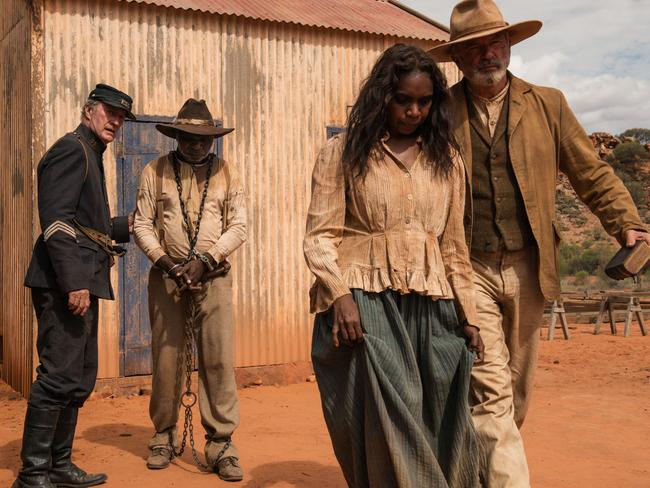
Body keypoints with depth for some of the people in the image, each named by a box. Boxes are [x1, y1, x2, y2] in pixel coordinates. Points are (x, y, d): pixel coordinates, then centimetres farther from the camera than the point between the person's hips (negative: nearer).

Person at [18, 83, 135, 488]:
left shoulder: (91, 155, 22)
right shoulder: (72, 149, -8)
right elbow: (56, 221, -19)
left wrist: (128, 225, 21)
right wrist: (74, 283, -24)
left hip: (82, 283, 11)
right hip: (67, 283, -10)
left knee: (81, 379, 14)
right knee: (59, 376, -8)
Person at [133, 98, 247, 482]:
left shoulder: (228, 174, 7)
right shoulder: (156, 171, 6)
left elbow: (238, 226, 1)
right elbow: (142, 224, 4)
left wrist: (204, 260, -12)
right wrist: (166, 263, -10)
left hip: (214, 277, 0)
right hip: (167, 275, 0)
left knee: (219, 359, -5)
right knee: (166, 359, 5)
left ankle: (221, 444, 1)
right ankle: (164, 437, 21)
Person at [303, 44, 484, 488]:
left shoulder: (446, 159, 15)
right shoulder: (343, 152, 4)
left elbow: (453, 244, 17)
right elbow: (321, 235, -1)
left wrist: (467, 313, 12)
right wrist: (340, 295, -16)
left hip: (431, 306, 4)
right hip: (365, 301, -3)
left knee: (436, 426, 4)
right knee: (388, 423, -9)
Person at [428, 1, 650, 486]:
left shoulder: (547, 104, 7)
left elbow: (592, 173, 9)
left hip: (527, 269, 3)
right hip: (466, 270, -3)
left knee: (515, 392, 13)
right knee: (490, 389, -10)